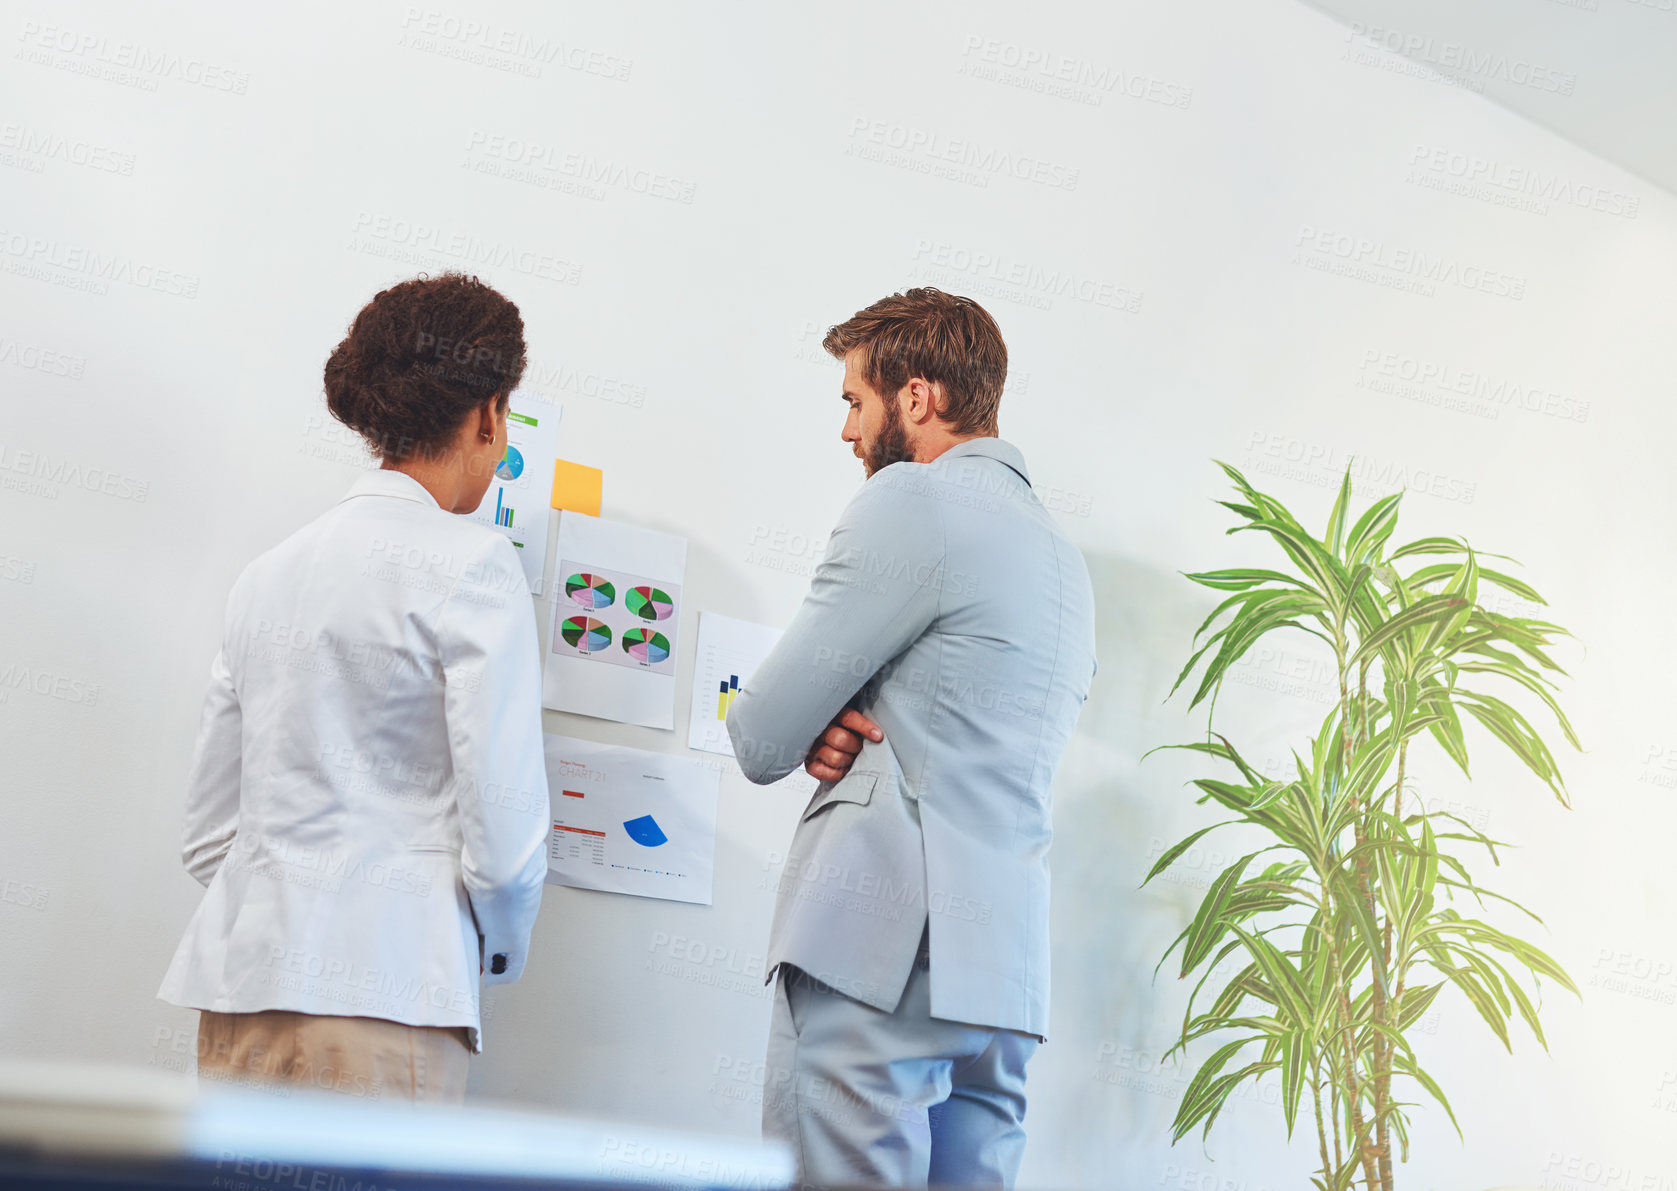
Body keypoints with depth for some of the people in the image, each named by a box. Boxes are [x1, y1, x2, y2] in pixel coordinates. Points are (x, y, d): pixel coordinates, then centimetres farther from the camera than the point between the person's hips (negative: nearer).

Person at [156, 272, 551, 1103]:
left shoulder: (266, 573, 14)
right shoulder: (470, 565, -6)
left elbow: (208, 829, 16)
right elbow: (503, 823, -11)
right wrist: (502, 947, 6)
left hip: (240, 978, 7)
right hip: (381, 989, -7)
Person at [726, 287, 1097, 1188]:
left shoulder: (911, 502, -4)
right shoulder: (1065, 559, 24)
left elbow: (761, 739, -5)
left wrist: (802, 737, 19)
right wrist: (834, 735, 10)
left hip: (880, 954, -9)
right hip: (1007, 975, 9)